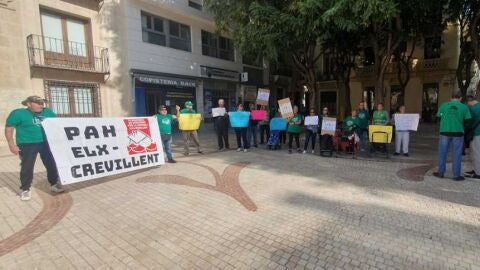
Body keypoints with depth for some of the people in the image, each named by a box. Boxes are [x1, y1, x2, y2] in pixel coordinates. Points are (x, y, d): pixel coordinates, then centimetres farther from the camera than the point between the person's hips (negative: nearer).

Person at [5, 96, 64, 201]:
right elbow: (9, 128, -4)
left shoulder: (48, 112, 6)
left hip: (46, 143, 4)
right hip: (27, 145, -4)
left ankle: (54, 184, 24)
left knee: (52, 164, 8)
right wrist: (11, 144, -10)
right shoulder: (18, 113, -6)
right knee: (27, 167, 3)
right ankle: (25, 189, 18)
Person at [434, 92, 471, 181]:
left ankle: (441, 173, 16)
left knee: (442, 153, 10)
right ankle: (456, 175, 13)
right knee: (457, 154, 7)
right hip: (458, 132, 0)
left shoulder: (444, 105, 0)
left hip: (445, 131, 0)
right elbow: (468, 121, -1)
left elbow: (438, 117, 1)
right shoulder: (464, 107, -1)